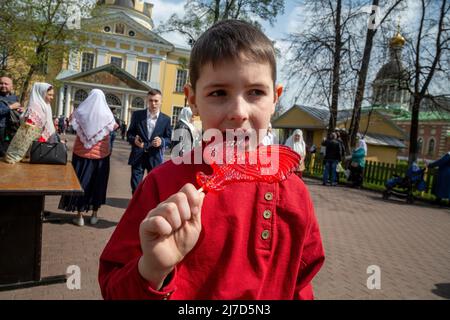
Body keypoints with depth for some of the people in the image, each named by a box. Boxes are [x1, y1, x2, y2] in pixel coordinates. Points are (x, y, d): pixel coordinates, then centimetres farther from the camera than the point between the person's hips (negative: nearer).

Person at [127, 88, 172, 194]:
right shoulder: (137, 115, 1)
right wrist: (134, 139, -17)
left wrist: (161, 141, -18)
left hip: (155, 157, 0)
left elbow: (169, 139, 4)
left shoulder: (166, 119, 2)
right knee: (136, 186, 5)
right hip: (138, 156, 0)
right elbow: (129, 133, 6)